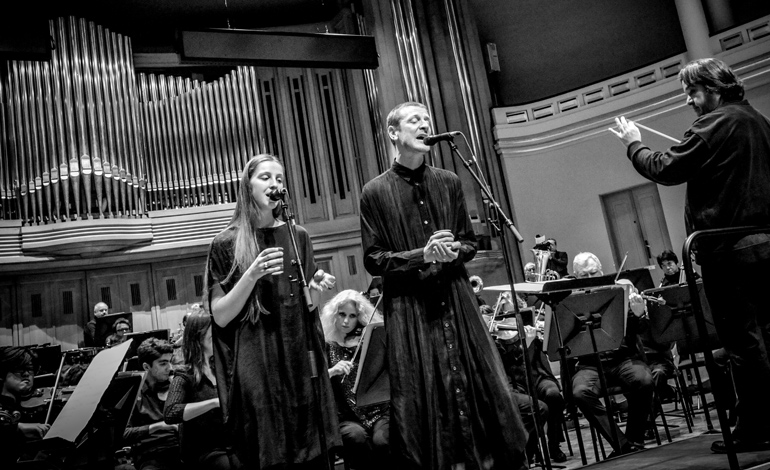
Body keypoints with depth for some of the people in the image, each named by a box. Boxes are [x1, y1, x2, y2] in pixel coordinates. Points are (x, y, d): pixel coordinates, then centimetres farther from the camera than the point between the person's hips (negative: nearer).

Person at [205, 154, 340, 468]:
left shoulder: (298, 236, 8)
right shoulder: (227, 243, -1)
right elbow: (220, 316, -6)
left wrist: (316, 288, -8)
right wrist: (252, 275, -19)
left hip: (300, 356, 3)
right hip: (255, 362, -3)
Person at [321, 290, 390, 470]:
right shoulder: (326, 347, 8)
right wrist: (332, 372, -21)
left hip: (379, 411, 0)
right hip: (347, 417, 0)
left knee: (381, 442, -30)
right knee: (357, 438, -32)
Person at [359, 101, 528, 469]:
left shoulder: (448, 182, 10)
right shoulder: (375, 192, 0)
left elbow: (470, 243, 13)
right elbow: (373, 260, -2)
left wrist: (453, 253, -9)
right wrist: (421, 255, -15)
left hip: (456, 300, 3)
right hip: (408, 308, -3)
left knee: (482, 386, 6)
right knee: (419, 402, 1)